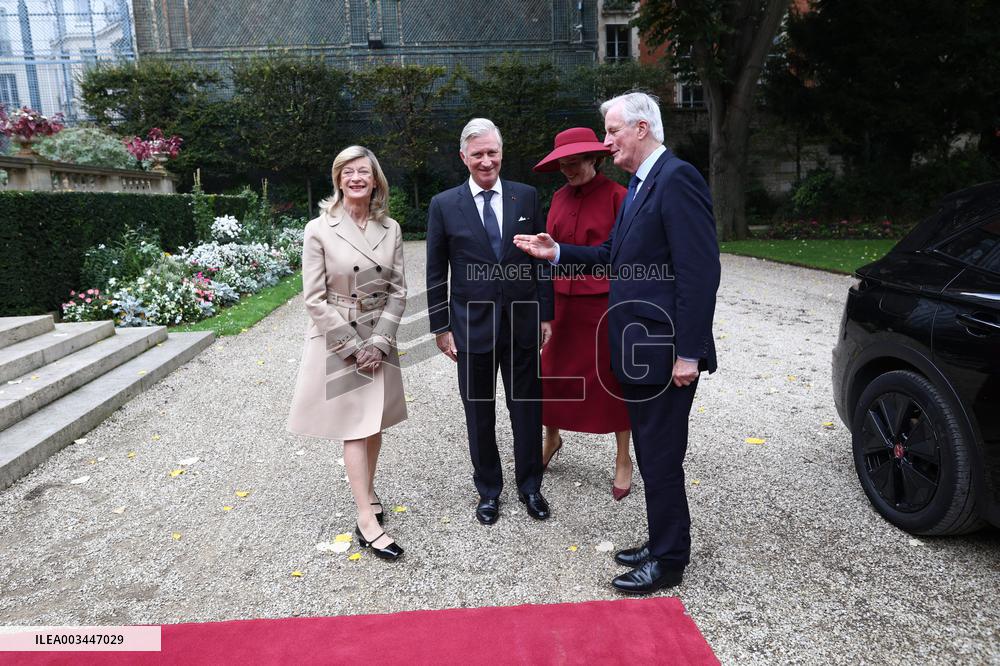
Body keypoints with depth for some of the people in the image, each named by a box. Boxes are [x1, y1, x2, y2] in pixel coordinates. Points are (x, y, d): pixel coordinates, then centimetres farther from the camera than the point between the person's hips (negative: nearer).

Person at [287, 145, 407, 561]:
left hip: (379, 339, 4)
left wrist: (379, 342, -8)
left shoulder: (390, 229, 1)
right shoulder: (319, 230, -9)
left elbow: (397, 290, 2)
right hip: (336, 340, -4)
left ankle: (367, 492, 32)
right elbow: (314, 299, -10)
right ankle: (367, 521, 4)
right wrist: (353, 347, -13)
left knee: (374, 423, 12)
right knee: (355, 429, -1)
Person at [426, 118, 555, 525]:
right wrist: (441, 327, 0)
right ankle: (488, 489, 30)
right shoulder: (444, 205, -1)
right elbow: (435, 273, 2)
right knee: (479, 415, 11)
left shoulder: (526, 197, 2)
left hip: (522, 324, 1)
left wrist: (546, 315, 2)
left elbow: (542, 259, 5)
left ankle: (529, 485, 31)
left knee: (527, 410, 11)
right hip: (472, 327, -1)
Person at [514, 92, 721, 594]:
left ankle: (668, 561, 20)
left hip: (663, 349, -10)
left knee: (661, 457, 3)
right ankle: (664, 543, 35)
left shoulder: (677, 179, -15)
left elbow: (700, 271, -21)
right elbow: (614, 255, 19)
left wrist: (689, 353, -21)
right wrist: (557, 252, 7)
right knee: (651, 452, 19)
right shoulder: (639, 185, 16)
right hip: (636, 347, 10)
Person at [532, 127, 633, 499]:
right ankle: (551, 440, 37)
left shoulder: (616, 196, -9)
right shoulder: (560, 198, 8)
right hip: (562, 301, 5)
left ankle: (623, 459, 24)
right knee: (552, 373, 13)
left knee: (615, 378, 8)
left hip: (605, 303, -5)